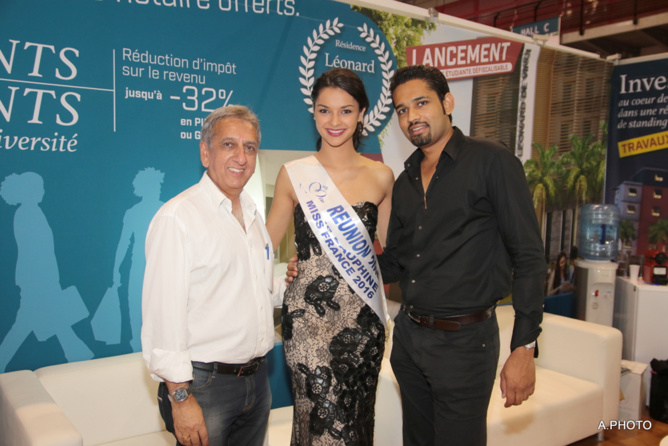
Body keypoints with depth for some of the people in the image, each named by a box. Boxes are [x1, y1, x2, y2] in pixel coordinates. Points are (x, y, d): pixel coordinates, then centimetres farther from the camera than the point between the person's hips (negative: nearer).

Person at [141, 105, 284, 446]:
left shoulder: (252, 216, 11)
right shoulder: (177, 218, -15)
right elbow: (163, 313, -19)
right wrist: (180, 397, -19)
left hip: (256, 378, 8)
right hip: (204, 385, -7)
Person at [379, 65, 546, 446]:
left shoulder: (492, 162, -9)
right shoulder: (405, 182, 10)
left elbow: (528, 257, -12)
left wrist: (524, 348, -16)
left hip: (464, 341, -6)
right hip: (408, 335, 6)